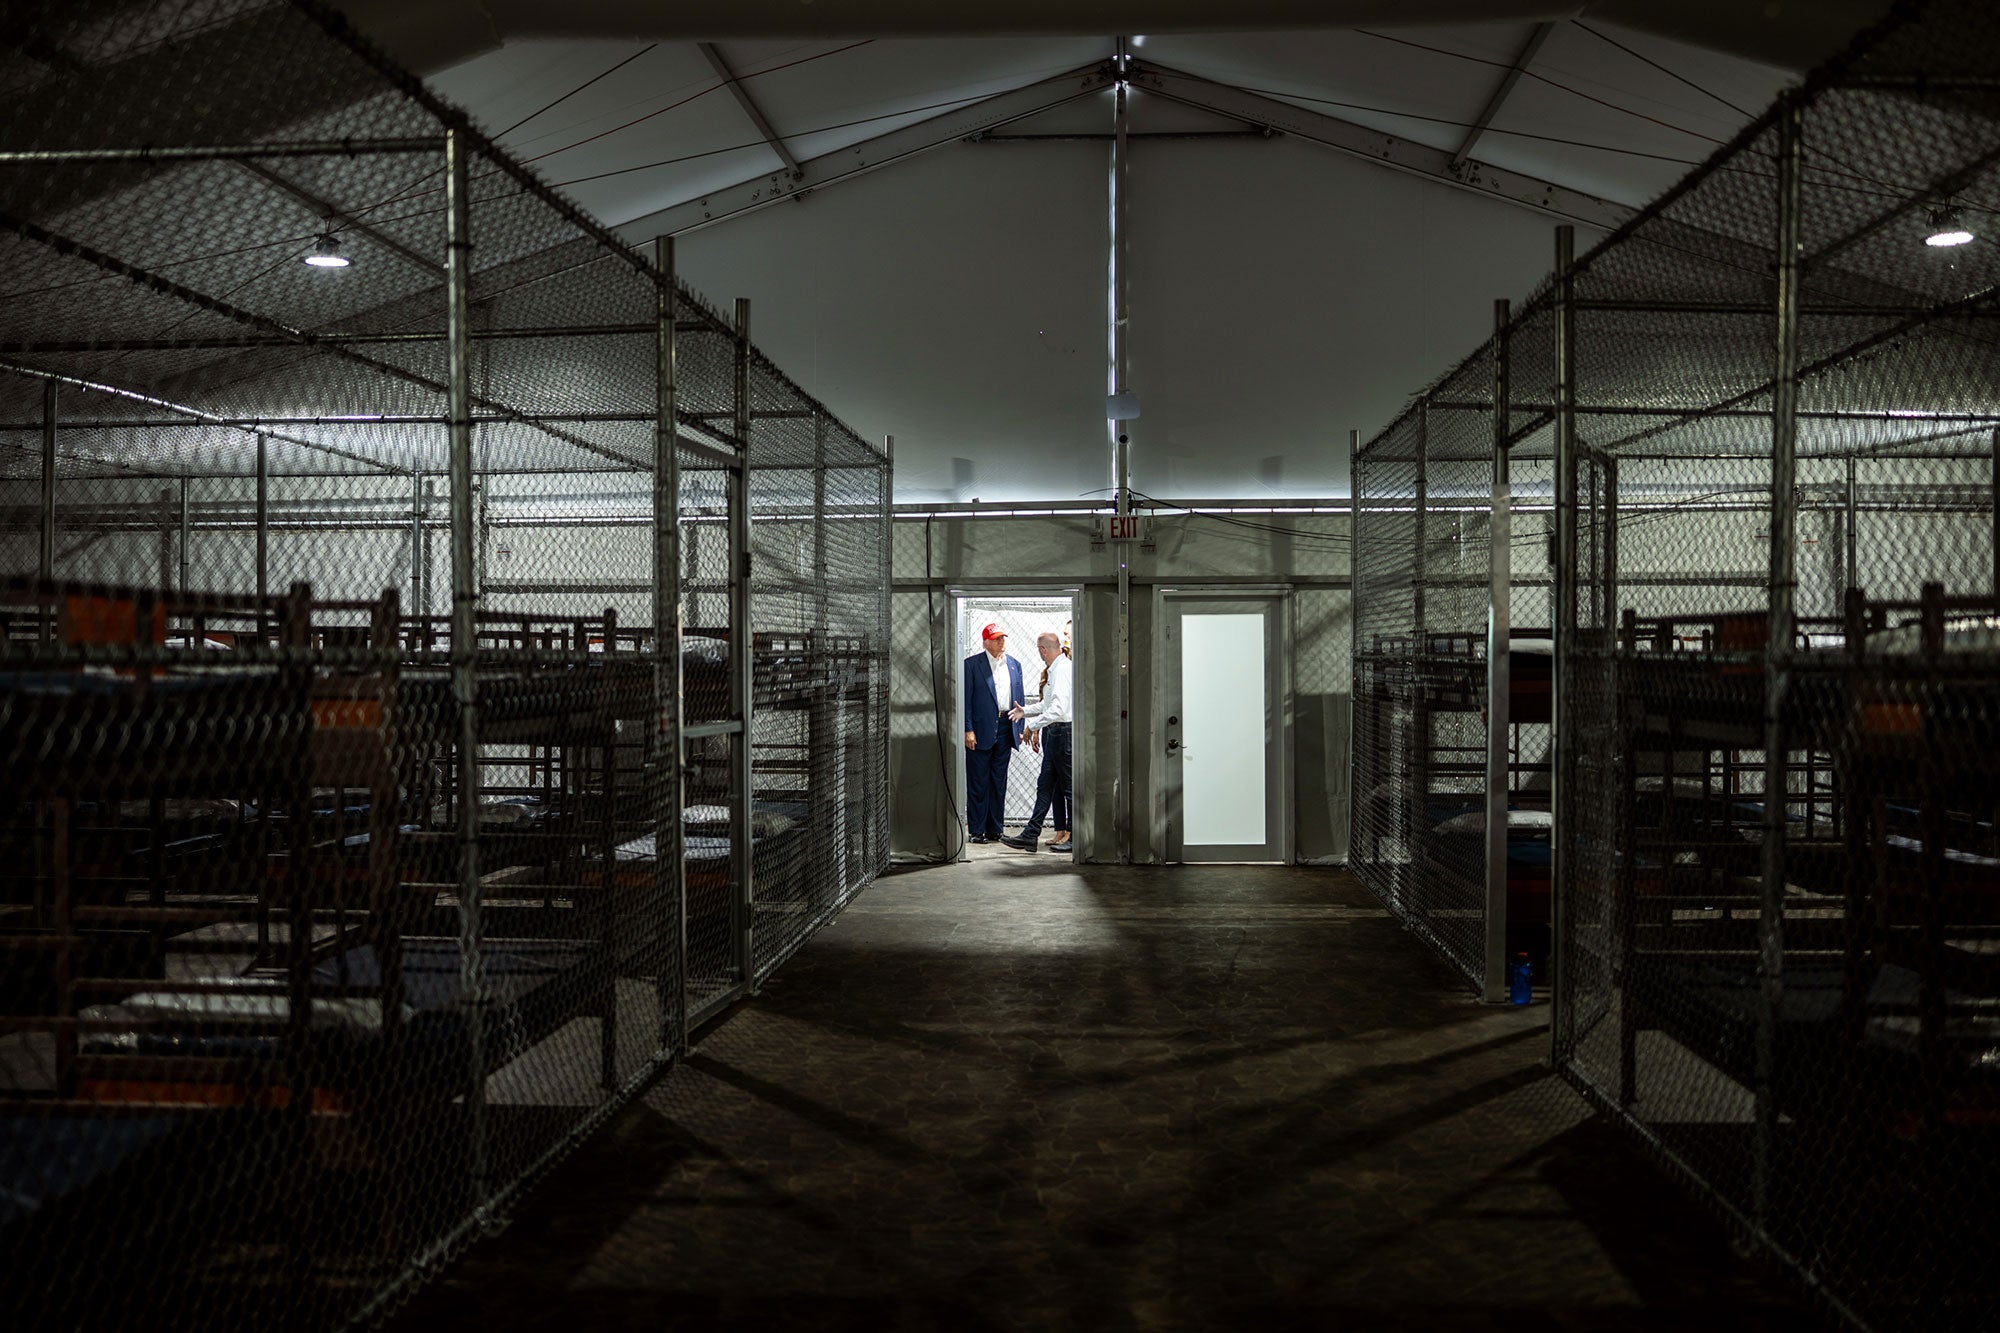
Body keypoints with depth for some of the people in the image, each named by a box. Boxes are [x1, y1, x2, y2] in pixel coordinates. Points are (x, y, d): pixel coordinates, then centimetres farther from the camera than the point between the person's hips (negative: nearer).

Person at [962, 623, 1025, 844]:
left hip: (1005, 728, 5)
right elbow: (966, 699, -6)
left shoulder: (1014, 665, 13)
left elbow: (1020, 698, 16)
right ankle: (976, 830, 5)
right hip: (981, 730, -5)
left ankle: (995, 829, 16)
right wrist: (968, 730, -12)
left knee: (999, 781, 10)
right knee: (978, 782, -1)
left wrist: (1020, 728, 10)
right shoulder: (972, 664, -3)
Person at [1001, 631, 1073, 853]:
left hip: (1063, 730, -10)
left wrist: (1033, 725, -22)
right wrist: (1025, 711, 21)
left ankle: (1074, 837, 6)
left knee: (1068, 785, -2)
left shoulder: (1063, 669, -16)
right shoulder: (1053, 669, 16)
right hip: (1053, 732, 10)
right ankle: (1030, 835, 8)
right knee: (1046, 785, 8)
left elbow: (1058, 708, -26)